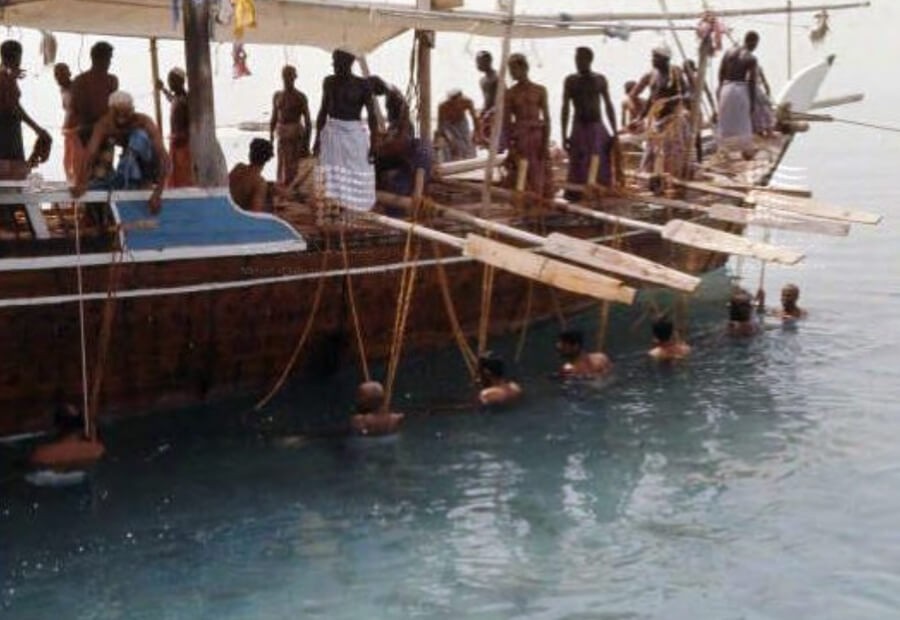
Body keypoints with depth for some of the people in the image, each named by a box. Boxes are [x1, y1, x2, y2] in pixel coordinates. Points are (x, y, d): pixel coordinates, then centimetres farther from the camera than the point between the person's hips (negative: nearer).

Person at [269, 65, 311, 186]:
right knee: (282, 167, 8)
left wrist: (306, 143, -9)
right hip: (282, 136, 5)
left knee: (294, 168, -7)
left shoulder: (300, 97, -7)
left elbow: (308, 121, -6)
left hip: (296, 135, -5)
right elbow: (274, 118, 16)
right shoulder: (277, 96, 8)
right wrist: (271, 138, 13)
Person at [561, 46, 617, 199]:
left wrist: (614, 132, 6)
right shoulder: (571, 81, 1)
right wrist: (564, 135, -5)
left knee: (604, 167, 1)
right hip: (580, 128, -2)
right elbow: (565, 108, 1)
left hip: (598, 128, 2)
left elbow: (608, 106, 10)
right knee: (578, 169, -4)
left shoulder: (600, 80, 6)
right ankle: (573, 198, -1)